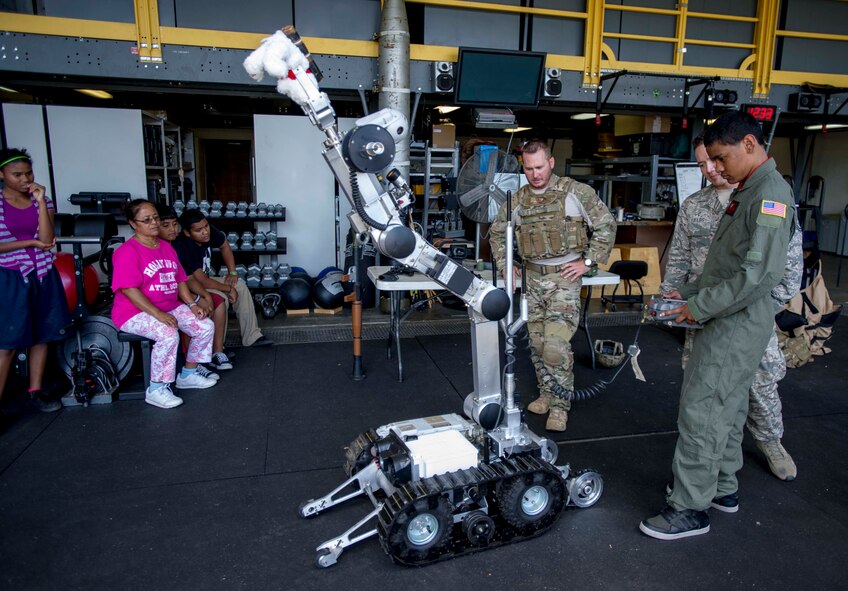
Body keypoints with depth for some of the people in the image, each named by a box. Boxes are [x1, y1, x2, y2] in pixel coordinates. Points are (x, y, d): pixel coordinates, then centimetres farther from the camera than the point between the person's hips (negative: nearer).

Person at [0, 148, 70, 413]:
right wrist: (31, 243, -9)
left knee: (41, 336, 9)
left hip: (43, 276, 4)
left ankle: (36, 390, 21)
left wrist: (40, 201, -13)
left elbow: (47, 239, -10)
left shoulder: (42, 201, 5)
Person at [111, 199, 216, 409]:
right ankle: (156, 389, -18)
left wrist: (192, 304, -2)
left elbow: (180, 280, 13)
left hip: (170, 307, 8)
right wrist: (158, 314, -27)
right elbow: (128, 289, -21)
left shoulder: (166, 247, 12)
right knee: (168, 335, -34)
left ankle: (188, 374, 11)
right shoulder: (127, 251, -13)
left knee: (206, 326, -7)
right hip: (136, 311, -8)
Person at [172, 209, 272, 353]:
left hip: (204, 279, 8)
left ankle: (251, 337, 3)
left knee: (240, 287, -1)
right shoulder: (182, 248, -33)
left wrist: (232, 272, 0)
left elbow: (225, 246, 8)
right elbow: (201, 281, -30)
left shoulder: (209, 231, -13)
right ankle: (215, 352, -23)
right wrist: (229, 289, -19)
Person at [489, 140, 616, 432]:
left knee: (556, 344, -13)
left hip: (564, 277, -5)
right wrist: (504, 264, 9)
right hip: (532, 278, 5)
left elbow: (606, 225, -2)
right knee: (537, 342, 11)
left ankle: (560, 405, 1)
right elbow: (497, 233, 20)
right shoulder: (517, 201, 7)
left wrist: (588, 261, -6)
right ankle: (546, 393, 28)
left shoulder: (576, 192, -5)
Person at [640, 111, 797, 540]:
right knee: (726, 408, 17)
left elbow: (760, 274, -24)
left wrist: (700, 307, -18)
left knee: (700, 412, -6)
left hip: (738, 324, -10)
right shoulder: (746, 191, 15)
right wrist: (687, 293, 11)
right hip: (731, 323, 10)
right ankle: (722, 488, 32)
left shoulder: (770, 193, -16)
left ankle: (691, 509, 5)